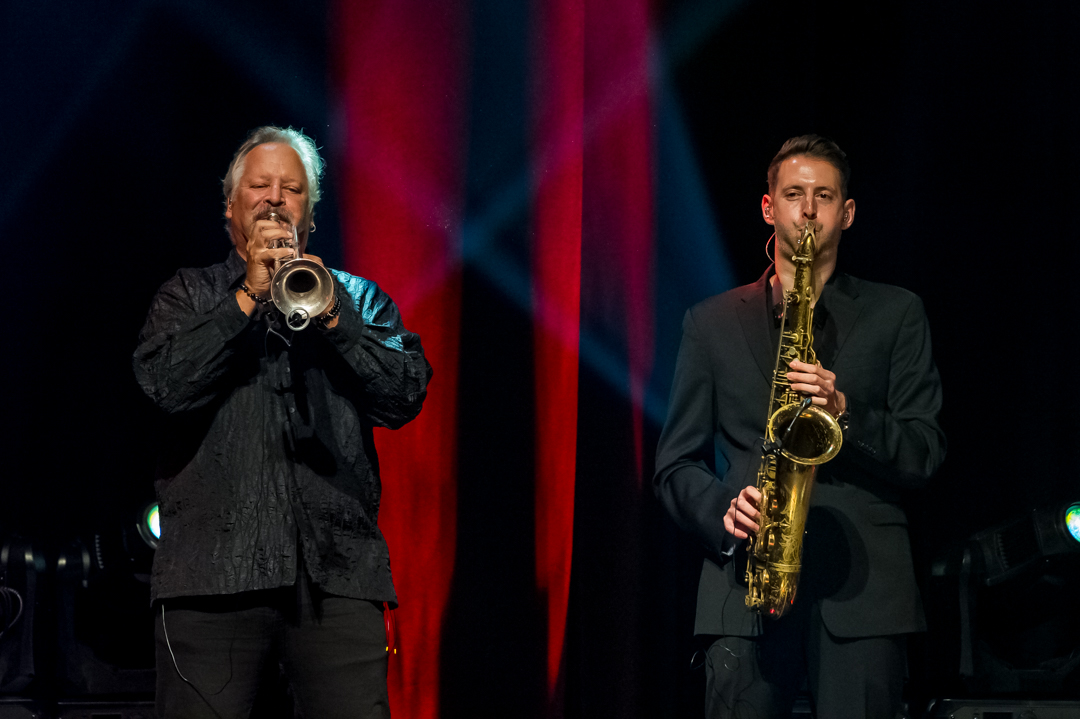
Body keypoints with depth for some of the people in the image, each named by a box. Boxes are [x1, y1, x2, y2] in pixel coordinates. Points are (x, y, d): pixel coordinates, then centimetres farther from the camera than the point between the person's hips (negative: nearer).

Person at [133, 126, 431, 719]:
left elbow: (405, 397, 5)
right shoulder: (187, 297, 17)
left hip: (337, 568, 1)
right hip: (217, 570, -1)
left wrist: (332, 318, -6)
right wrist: (249, 297, -6)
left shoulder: (357, 298, 20)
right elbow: (164, 386, -3)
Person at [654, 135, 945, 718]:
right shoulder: (713, 322, 16)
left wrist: (844, 411, -11)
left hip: (863, 588, -1)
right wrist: (723, 510, -7)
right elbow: (675, 464, 14)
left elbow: (924, 455, 6)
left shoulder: (895, 314, 14)